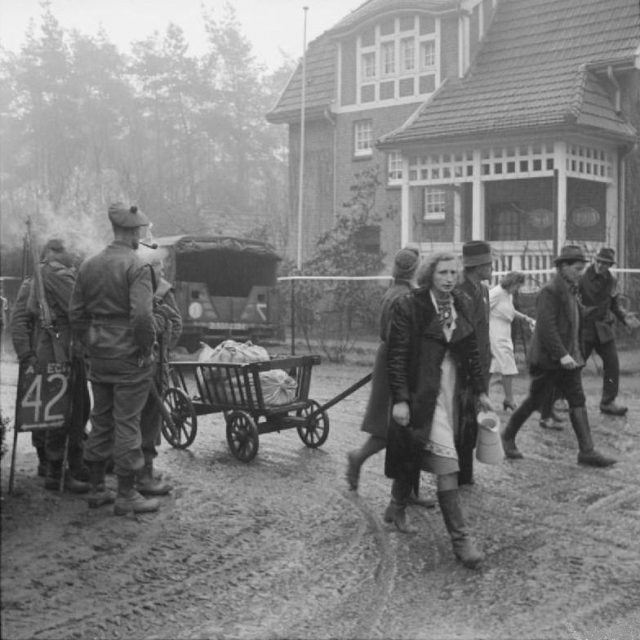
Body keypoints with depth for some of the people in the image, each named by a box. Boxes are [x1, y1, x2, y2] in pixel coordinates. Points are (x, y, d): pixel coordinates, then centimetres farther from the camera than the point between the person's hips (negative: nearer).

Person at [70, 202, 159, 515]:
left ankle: (97, 489, 24)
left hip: (98, 357, 7)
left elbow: (76, 313, 10)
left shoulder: (89, 265, 8)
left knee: (100, 420, 15)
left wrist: (90, 345, 16)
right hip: (130, 358, -7)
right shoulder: (137, 267, -14)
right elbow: (142, 315, -24)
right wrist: (147, 348, -11)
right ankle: (126, 495, 6)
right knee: (127, 422, 0)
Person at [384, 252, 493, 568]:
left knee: (415, 458, 14)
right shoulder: (409, 307, -10)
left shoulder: (460, 307, 9)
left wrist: (480, 391, 11)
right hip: (422, 395, -6)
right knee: (446, 466, -11)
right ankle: (460, 537, -8)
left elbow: (471, 351, 15)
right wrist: (399, 399, -16)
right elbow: (396, 355, -11)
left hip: (452, 394, 6)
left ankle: (397, 507, 35)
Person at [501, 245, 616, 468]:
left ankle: (587, 451, 1)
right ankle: (508, 436, 22)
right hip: (548, 358, -9)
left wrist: (573, 353, 16)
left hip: (568, 357, 9)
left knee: (578, 401, 2)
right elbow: (546, 326, -22)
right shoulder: (549, 291, -16)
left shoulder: (570, 291, 13)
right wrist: (561, 355, -25)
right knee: (535, 401, 2)